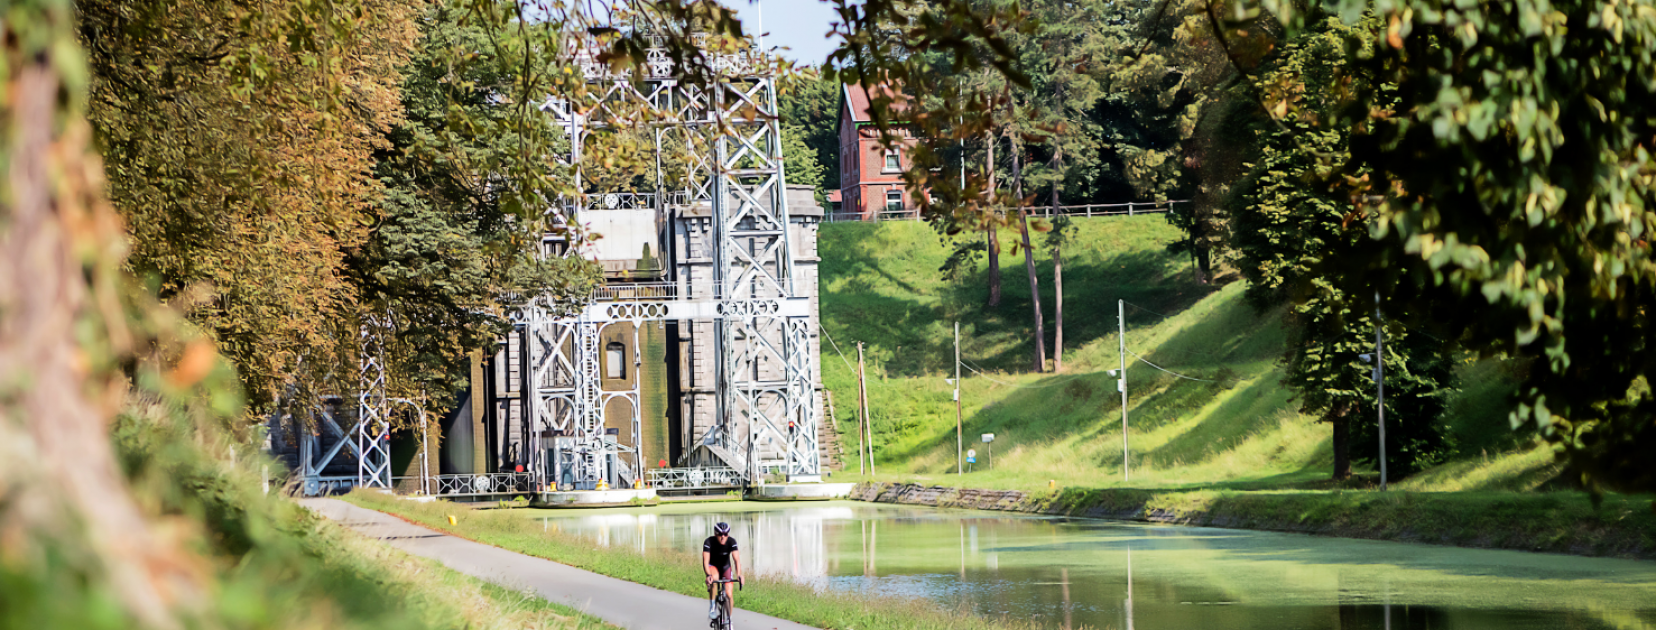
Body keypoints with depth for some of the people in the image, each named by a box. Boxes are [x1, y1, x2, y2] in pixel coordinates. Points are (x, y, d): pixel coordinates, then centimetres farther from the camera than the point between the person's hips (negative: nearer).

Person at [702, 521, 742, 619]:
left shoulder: (731, 541, -25)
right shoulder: (709, 542, -29)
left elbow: (736, 559, -34)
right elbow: (705, 560, -38)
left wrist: (738, 575, -50)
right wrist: (708, 575, -55)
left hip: (725, 566, 2)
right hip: (713, 566, -2)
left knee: (729, 594, -10)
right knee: (714, 578, -37)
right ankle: (712, 608, -22)